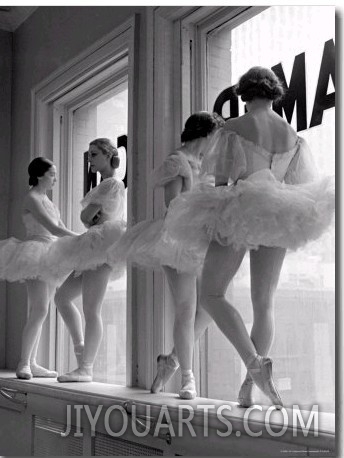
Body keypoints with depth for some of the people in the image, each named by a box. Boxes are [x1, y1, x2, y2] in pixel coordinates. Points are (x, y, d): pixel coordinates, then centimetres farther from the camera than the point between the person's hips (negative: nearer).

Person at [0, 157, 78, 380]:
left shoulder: (46, 199, 19)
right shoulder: (32, 198, -8)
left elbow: (62, 228, 17)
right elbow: (53, 229, -18)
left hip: (49, 257, 9)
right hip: (35, 257, -9)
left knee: (40, 312, 7)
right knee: (39, 310, -15)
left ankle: (32, 363, 10)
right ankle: (24, 364, -11)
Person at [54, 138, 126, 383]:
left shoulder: (112, 183, -7)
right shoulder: (106, 185, 23)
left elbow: (86, 215, -10)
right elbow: (88, 219, 13)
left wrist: (92, 218, 8)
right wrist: (95, 221, -6)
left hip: (102, 244, -11)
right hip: (95, 247, 11)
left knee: (91, 310, -11)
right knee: (62, 296, 13)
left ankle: (86, 368, -9)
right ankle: (80, 347, 17)